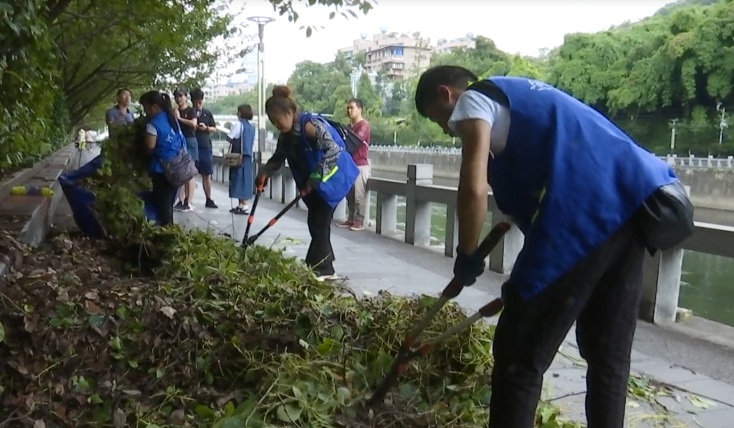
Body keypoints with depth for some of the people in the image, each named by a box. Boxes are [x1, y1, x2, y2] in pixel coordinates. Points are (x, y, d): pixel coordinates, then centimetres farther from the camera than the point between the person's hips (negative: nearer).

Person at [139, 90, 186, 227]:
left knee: (162, 205, -1)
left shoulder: (153, 124, -14)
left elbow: (150, 148, -13)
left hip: (162, 170, -8)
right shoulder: (173, 119, 10)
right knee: (168, 203, 16)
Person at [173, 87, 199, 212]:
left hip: (190, 142, -5)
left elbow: (193, 123, -18)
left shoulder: (191, 110, 0)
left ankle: (189, 202, -4)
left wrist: (179, 118, -12)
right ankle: (181, 201, 9)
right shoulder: (174, 112, 14)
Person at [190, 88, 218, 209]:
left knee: (207, 175, 8)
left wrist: (206, 128, -7)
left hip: (205, 147, 3)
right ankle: (188, 199, 1)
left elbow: (214, 129, 12)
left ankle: (209, 200, 16)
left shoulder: (208, 113, 10)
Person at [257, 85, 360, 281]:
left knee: (320, 223, -7)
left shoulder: (310, 125, -26)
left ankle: (316, 269, 3)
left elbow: (333, 150, -32)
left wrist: (315, 176, -34)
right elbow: (278, 157, 8)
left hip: (333, 177, -9)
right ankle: (325, 269, 17)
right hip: (315, 181, 9)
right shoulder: (286, 134, 1)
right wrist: (265, 172, -12)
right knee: (315, 223, 9)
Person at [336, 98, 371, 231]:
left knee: (359, 195, -6)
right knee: (350, 194, 10)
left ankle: (359, 221, -2)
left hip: (360, 165, -9)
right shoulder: (350, 126, 20)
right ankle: (351, 219, 16)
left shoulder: (364, 125, -8)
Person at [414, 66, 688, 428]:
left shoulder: (473, 100, 8)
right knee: (608, 352, 19)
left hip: (584, 214, -9)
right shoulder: (519, 95, 33)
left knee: (520, 355, 2)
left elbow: (474, 189, -10)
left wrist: (466, 256, 8)